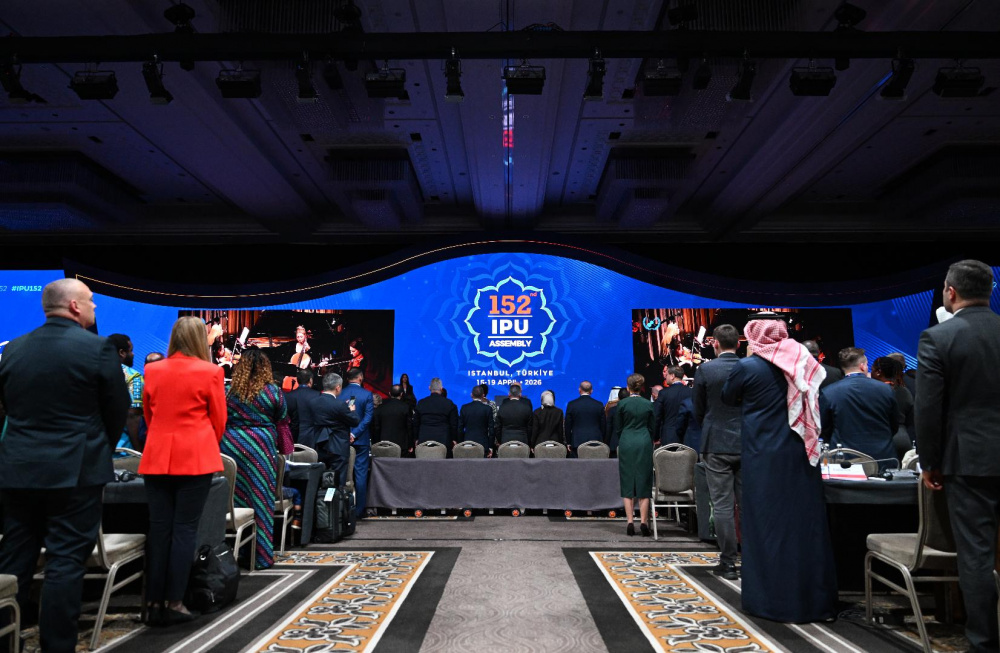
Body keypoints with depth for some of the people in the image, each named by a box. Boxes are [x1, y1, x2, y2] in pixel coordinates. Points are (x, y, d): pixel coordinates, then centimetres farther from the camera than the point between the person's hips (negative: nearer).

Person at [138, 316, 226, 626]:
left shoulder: (152, 371, 6)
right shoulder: (210, 372, -5)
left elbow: (148, 414, 18)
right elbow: (218, 420, 1)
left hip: (157, 457, 4)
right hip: (195, 458, -4)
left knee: (158, 528, 8)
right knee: (185, 529, 1)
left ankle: (154, 603, 12)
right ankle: (173, 603, 5)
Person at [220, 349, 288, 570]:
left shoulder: (230, 390, -1)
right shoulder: (272, 391, -5)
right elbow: (282, 417, 8)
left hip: (231, 444, 2)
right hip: (260, 446, -2)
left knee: (233, 498, 10)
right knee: (260, 499, 5)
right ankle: (261, 554, 11)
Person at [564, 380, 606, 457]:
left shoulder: (571, 404, -2)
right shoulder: (599, 405, 1)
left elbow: (568, 426, 2)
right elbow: (603, 426, 6)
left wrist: (568, 443, 10)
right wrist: (601, 441, 17)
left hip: (576, 442, -1)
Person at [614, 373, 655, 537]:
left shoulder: (622, 403, -4)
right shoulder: (648, 404, 1)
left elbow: (617, 428, 1)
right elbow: (652, 427, 6)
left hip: (626, 444, -1)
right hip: (644, 444, 1)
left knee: (627, 484, 5)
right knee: (644, 483, 5)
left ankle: (630, 521, 1)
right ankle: (643, 522, 1)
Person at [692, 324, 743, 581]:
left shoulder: (705, 369, -8)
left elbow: (698, 412, 1)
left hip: (717, 445, -3)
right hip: (748, 445, 3)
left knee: (723, 506, 2)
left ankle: (728, 562, 6)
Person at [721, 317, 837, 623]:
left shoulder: (747, 366, -8)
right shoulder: (801, 362, 6)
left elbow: (728, 398, 8)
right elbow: (815, 404, 18)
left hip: (764, 456, -5)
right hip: (801, 453, 5)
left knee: (767, 523, 4)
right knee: (804, 521, 10)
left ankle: (772, 598, 11)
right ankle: (812, 596, 19)